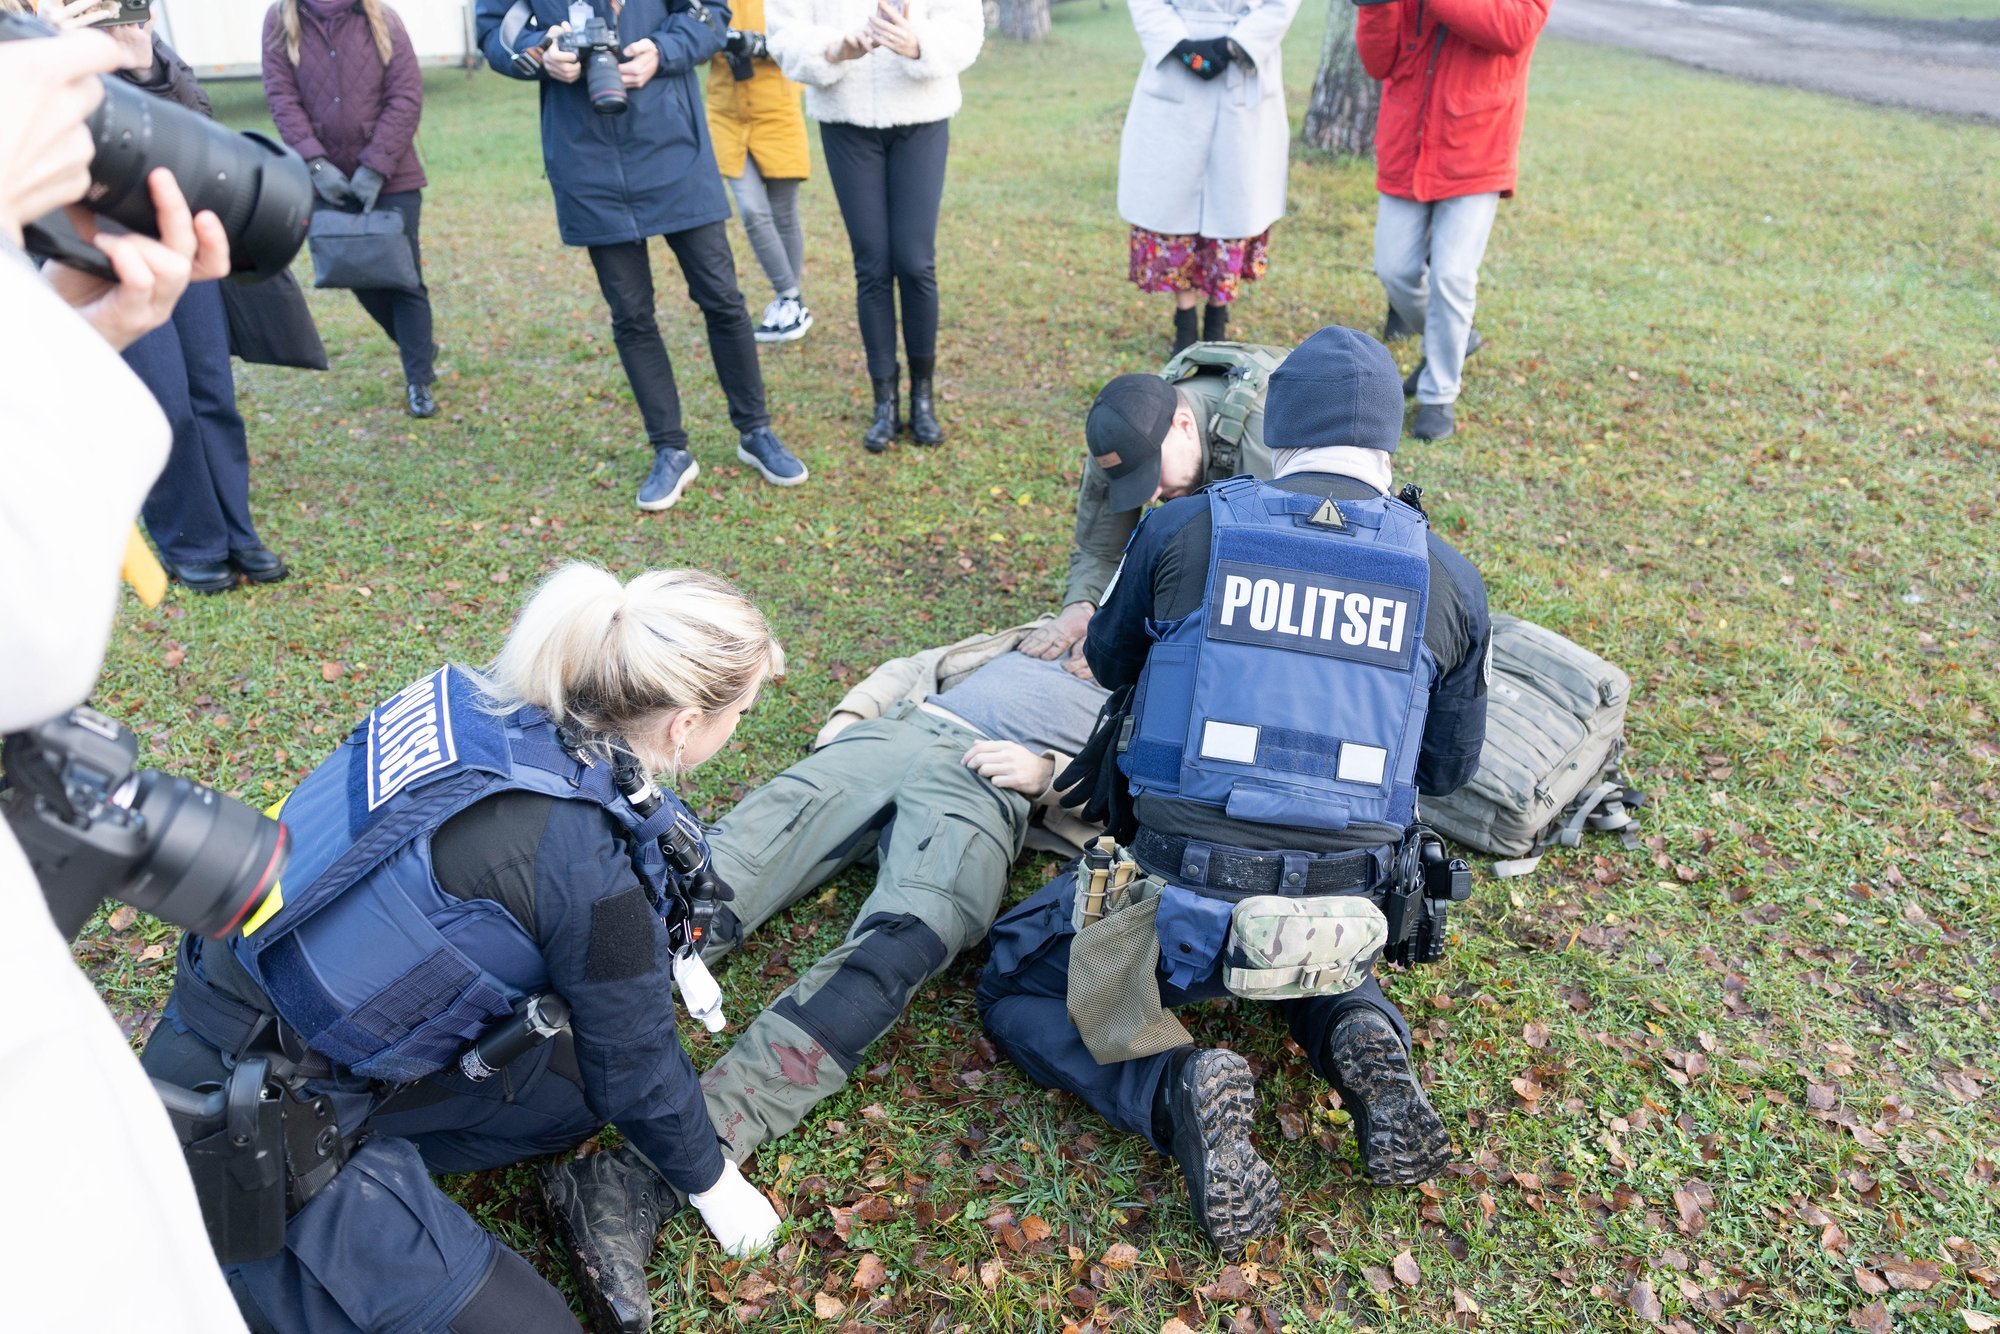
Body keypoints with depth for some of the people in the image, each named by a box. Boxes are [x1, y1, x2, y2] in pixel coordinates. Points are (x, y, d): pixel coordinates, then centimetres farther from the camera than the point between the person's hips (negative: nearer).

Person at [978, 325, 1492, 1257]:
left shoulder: (1183, 531, -6)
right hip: (1344, 919, 4)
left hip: (1181, 903, -3)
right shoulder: (1450, 581, 1)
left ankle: (1178, 1092, -7)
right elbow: (1450, 766, 13)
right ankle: (1360, 1037, 7)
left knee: (1016, 989, 21)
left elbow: (1111, 663, 14)